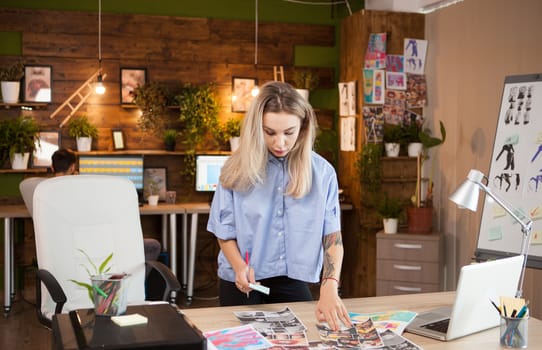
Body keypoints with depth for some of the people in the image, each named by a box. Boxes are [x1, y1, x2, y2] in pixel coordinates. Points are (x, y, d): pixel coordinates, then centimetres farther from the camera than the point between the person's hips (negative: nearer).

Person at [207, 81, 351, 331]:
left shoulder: (321, 172, -9)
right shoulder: (238, 169, -10)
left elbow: (332, 235, -12)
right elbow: (225, 231, -3)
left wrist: (329, 288, -27)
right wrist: (239, 266, -24)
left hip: (293, 282, 1)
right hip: (242, 284, 0)